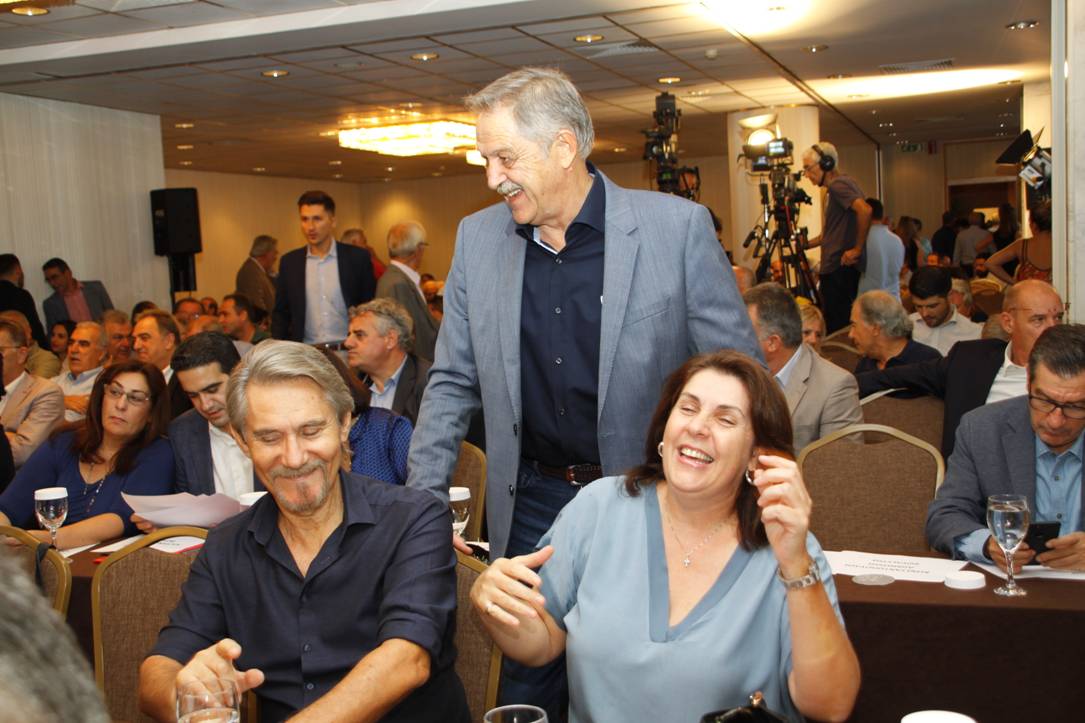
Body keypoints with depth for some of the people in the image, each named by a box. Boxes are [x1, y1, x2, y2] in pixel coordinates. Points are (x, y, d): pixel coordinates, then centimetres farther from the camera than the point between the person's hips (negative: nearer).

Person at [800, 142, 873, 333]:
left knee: (836, 327, -7)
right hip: (836, 269, 10)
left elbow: (865, 210, -29)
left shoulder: (838, 184, -13)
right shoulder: (841, 184, 18)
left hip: (839, 271, -10)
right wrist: (807, 243, 16)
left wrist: (858, 249, -22)